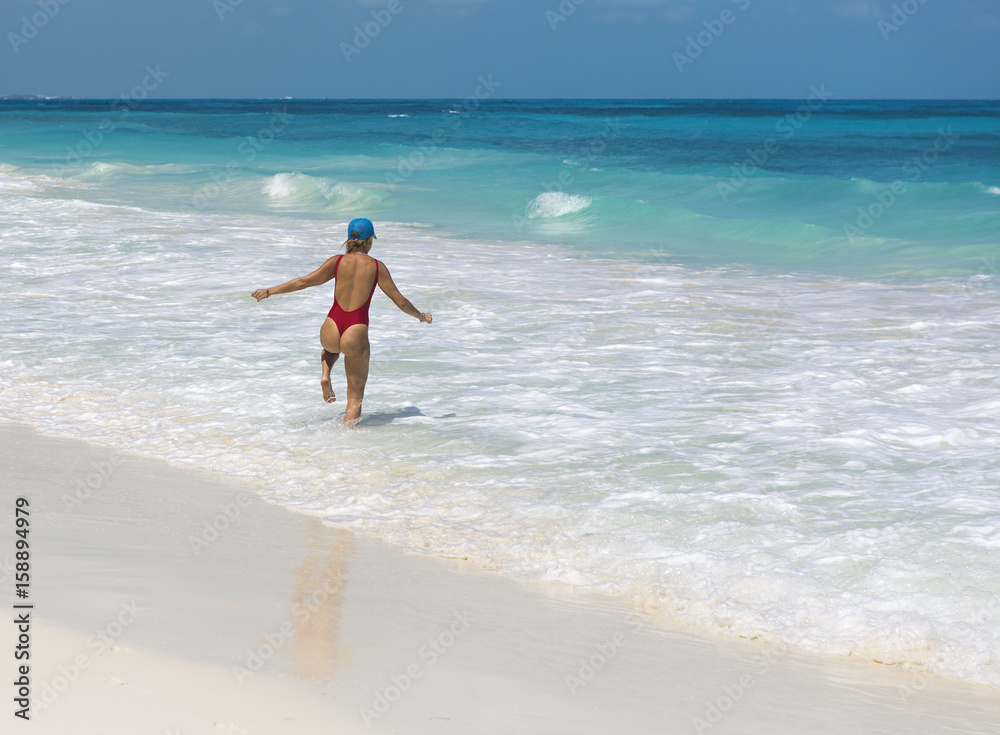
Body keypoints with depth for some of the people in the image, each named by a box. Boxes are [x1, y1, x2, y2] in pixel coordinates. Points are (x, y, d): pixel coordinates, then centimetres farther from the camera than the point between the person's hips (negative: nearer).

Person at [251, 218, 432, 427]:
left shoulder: (337, 261, 4)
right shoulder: (377, 267, 2)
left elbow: (302, 282, 5)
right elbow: (400, 302, 7)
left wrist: (269, 291, 15)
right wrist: (421, 316, 25)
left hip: (330, 330, 2)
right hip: (356, 334, -2)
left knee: (331, 346, 42)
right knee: (355, 398, 13)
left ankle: (325, 375, 15)